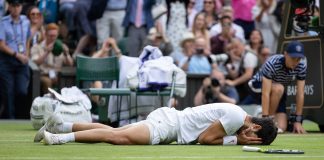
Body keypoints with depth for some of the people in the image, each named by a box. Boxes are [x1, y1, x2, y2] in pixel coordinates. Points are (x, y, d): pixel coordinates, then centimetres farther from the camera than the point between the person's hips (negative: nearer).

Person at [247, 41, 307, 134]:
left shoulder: (301, 66, -21)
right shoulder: (272, 63, -35)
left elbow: (300, 94, -19)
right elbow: (265, 93, -39)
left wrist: (297, 121, -21)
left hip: (277, 95, 4)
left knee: (281, 128, -14)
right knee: (278, 88, -38)